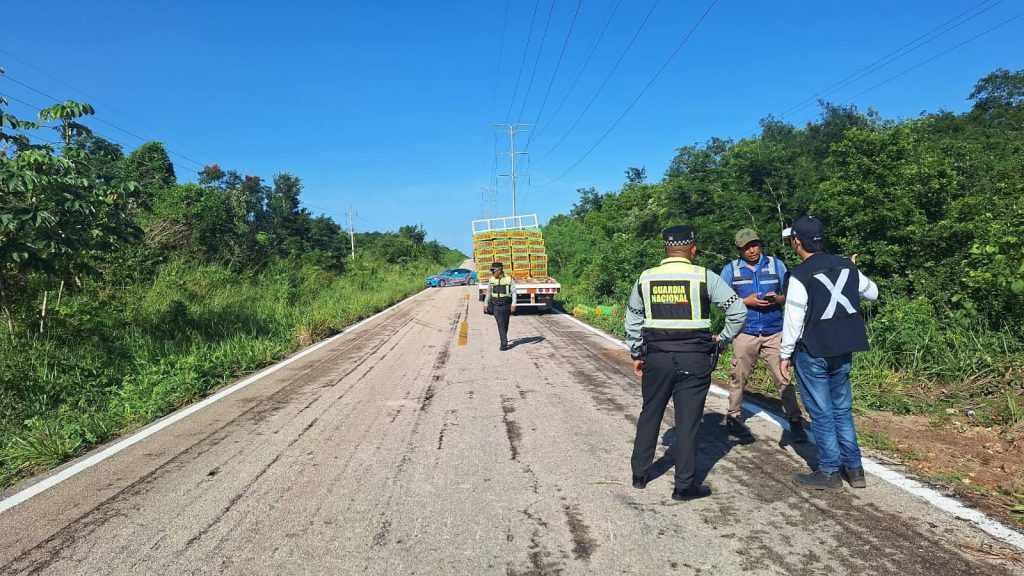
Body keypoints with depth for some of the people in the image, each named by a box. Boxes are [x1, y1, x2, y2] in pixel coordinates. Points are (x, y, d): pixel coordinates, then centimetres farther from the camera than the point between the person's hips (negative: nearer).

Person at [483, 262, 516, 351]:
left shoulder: (509, 279, -8)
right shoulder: (491, 279, 2)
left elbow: (514, 292, -6)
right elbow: (489, 292, 12)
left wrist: (513, 304, -13)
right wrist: (486, 304, 12)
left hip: (506, 305, -1)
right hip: (496, 305, 1)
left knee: (505, 324, 12)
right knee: (501, 325, -8)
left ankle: (504, 342, 29)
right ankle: (504, 344, -9)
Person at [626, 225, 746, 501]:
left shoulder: (645, 278, 3)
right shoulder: (704, 277, -7)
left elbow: (632, 320, 10)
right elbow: (738, 309, -8)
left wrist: (636, 354, 19)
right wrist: (722, 338, 5)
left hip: (657, 357, 3)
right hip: (694, 359, -3)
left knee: (649, 415, 18)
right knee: (687, 421, 5)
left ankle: (640, 474, 28)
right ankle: (684, 486, 14)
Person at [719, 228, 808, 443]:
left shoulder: (776, 265, 7)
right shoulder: (731, 270, 3)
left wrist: (777, 299, -12)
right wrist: (746, 301, -12)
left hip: (774, 333, 1)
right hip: (745, 333, 0)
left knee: (784, 378, -1)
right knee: (738, 378, 6)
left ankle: (795, 421, 7)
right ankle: (734, 418, 20)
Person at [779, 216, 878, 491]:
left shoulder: (800, 275, -15)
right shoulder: (847, 267, 5)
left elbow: (793, 319, -15)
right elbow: (872, 292, 20)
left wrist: (786, 355, -6)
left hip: (813, 353, -6)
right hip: (843, 352, 6)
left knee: (821, 413, 3)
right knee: (842, 409, 17)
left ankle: (830, 473, 11)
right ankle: (854, 468, 22)